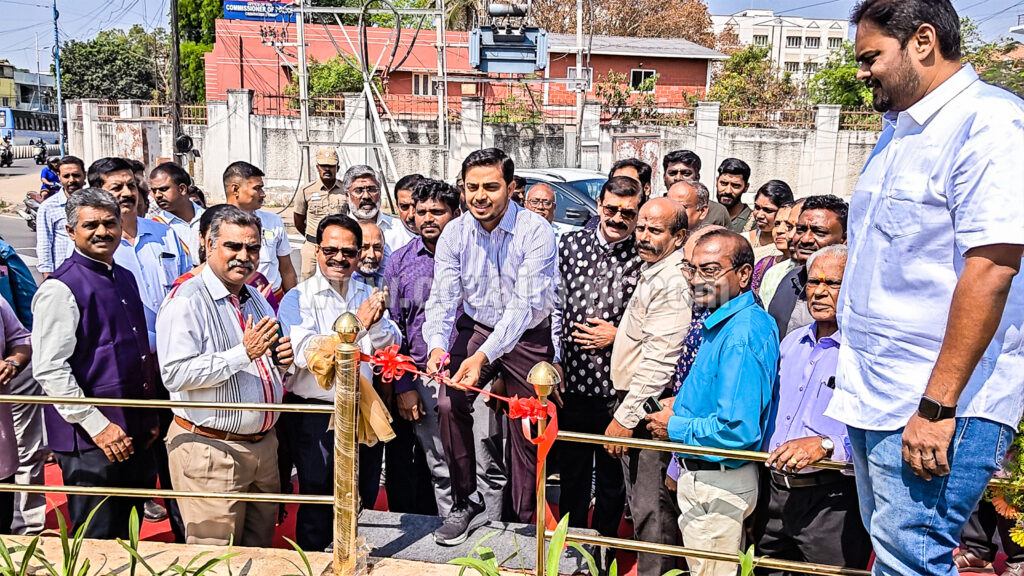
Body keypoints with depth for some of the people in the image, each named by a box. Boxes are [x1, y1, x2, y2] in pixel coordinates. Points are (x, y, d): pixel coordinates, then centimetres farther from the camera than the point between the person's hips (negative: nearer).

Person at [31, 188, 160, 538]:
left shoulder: (125, 279, 13)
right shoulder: (61, 289, -12)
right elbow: (49, 370, -17)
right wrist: (97, 425, -18)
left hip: (135, 435, 8)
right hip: (90, 442, -7)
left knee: (129, 535, 18)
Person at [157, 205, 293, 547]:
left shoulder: (256, 299, 15)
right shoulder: (186, 300, -11)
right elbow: (175, 374, -22)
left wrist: (281, 360, 3)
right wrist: (244, 352, -26)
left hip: (263, 444, 8)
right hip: (211, 450, -7)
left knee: (260, 551, 16)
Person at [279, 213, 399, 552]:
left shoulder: (369, 295, 8)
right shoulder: (298, 298, -8)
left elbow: (392, 347, 1)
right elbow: (305, 353, -22)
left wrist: (376, 323, -20)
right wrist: (356, 324, -27)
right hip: (315, 413, -5)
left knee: (362, 502, 17)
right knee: (318, 503, 6)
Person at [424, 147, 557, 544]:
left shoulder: (536, 232, -21)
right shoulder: (454, 234, -8)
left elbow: (524, 304, -28)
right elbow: (443, 298, -10)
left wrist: (483, 355, -39)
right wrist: (438, 345, -31)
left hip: (528, 336, -2)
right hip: (476, 329, 3)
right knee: (450, 404, -19)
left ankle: (524, 521, 25)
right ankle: (466, 504, -1)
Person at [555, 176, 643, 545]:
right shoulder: (570, 244, 3)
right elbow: (555, 307, 6)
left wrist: (618, 335, -12)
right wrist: (554, 360, 0)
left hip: (619, 389, -2)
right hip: (572, 381, 2)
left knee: (612, 478, 14)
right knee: (572, 473, 17)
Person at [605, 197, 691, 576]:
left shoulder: (673, 281, -18)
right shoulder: (652, 270, 16)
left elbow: (658, 362, -23)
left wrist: (626, 417, -21)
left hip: (648, 406, -11)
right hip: (634, 400, 11)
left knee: (650, 506, -6)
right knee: (640, 502, 19)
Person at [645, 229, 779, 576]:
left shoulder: (740, 337, -26)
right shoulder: (725, 322, 8)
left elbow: (738, 430, -31)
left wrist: (675, 427, -18)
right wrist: (683, 406, 9)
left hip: (716, 487, -11)